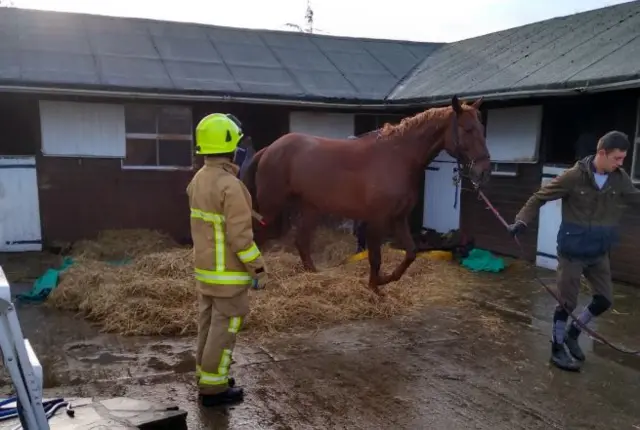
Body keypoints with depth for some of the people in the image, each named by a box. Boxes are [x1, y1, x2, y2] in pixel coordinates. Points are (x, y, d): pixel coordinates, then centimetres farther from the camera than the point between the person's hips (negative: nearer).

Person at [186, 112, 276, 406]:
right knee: (223, 328, 3)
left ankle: (207, 377, 30)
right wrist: (259, 270, -18)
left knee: (209, 323, 18)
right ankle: (213, 388, 14)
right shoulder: (230, 186, -24)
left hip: (205, 268, 9)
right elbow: (240, 236, -24)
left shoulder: (198, 180, 5)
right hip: (228, 272, -9)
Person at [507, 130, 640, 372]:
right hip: (572, 251, -5)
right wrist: (522, 221, -26)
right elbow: (539, 198, -14)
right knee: (567, 302, 3)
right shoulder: (574, 176, -18)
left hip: (600, 253, 5)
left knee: (604, 300, 11)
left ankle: (572, 333, 33)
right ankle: (557, 348, 21)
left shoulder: (620, 179, -4)